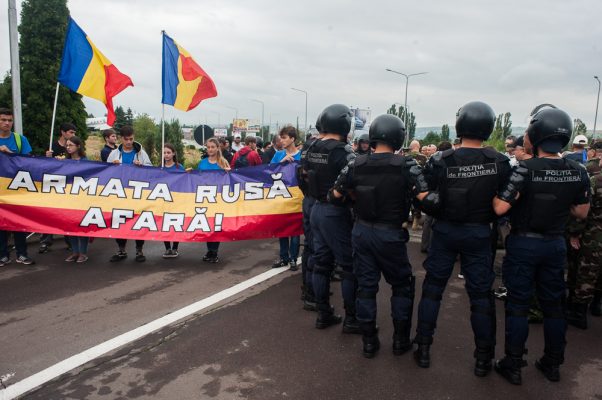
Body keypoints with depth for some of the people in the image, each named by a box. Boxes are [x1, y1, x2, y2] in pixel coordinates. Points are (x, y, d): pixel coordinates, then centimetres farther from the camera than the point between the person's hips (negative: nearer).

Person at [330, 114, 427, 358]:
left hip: (361, 231, 3)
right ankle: (400, 340, 24)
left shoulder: (356, 165, -4)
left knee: (365, 285, 13)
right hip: (390, 234, -3)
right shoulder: (406, 166, -14)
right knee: (402, 285, 17)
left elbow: (335, 195, 1)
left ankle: (369, 342, 22)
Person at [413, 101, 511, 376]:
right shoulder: (501, 162, -10)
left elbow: (427, 202, -9)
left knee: (432, 288, 14)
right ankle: (483, 358, 23)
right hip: (479, 233, 1)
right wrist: (486, 218, 13)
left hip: (445, 231, 0)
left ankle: (424, 349, 21)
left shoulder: (441, 161, -14)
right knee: (481, 294, 12)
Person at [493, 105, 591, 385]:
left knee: (518, 305, 6)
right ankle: (553, 364, 29)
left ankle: (513, 365, 15)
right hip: (556, 244, 5)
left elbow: (500, 208, -22)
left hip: (524, 244, -4)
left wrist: (495, 192, -3)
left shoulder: (526, 170, -20)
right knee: (553, 305, 16)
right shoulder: (578, 172, -4)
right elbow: (581, 212, 6)